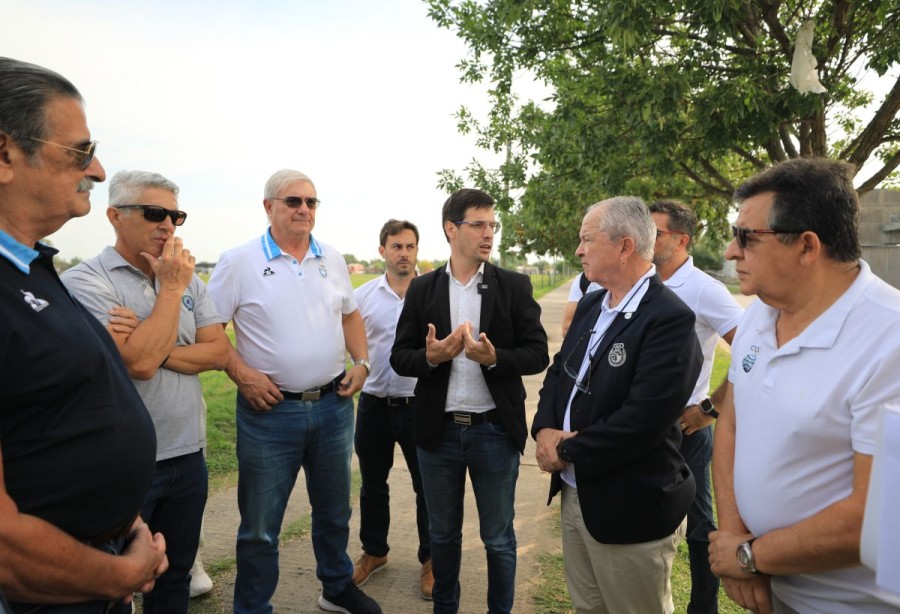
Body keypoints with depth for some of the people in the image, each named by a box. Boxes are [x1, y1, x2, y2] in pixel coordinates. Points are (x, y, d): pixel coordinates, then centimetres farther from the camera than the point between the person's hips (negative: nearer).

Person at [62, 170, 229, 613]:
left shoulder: (188, 281, 6)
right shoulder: (85, 280, -12)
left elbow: (219, 352, -2)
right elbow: (140, 363, -23)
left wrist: (158, 351, -16)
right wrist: (170, 287, -16)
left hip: (188, 455, 5)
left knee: (176, 575, 21)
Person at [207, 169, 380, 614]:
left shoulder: (332, 259, 6)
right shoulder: (238, 261, -7)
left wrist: (361, 362, 3)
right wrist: (241, 373, -16)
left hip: (333, 405, 5)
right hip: (270, 409, -4)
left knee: (334, 510, 21)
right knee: (260, 526, 9)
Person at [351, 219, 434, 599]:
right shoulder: (362, 296, 0)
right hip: (374, 404, 2)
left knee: (427, 486, 9)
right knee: (372, 485, 18)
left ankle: (430, 560, 30)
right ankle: (373, 552, 39)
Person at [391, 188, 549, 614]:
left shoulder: (515, 286, -2)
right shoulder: (422, 289, 1)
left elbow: (537, 354, -6)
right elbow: (399, 357, 0)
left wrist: (494, 358, -23)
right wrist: (430, 357, -20)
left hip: (495, 431, -1)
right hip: (438, 431, 2)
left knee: (499, 538, 14)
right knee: (443, 535, 19)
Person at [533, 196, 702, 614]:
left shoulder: (669, 319, -21)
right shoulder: (591, 305, 8)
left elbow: (640, 421, -28)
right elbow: (558, 373, 11)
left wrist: (566, 451, -16)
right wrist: (545, 430, -8)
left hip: (630, 510, -7)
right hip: (575, 494, 7)